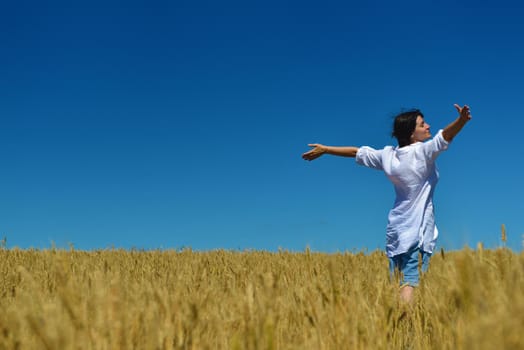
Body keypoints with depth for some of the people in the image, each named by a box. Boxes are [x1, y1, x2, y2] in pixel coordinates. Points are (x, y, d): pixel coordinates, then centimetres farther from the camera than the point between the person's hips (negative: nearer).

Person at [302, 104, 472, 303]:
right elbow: (445, 136, -26)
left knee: (396, 281, 10)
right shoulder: (422, 152, -10)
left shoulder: (387, 155, 7)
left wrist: (324, 149, 24)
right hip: (418, 229, -6)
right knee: (410, 280, -13)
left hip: (395, 228, 6)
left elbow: (356, 152, 15)